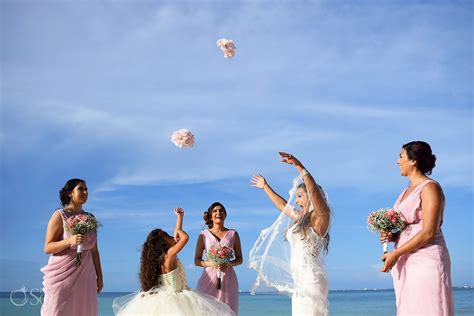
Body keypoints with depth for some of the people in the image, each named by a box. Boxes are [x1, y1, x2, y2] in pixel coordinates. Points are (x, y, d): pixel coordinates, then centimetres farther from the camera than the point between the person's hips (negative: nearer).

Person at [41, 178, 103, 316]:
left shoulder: (90, 218, 12)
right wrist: (70, 241, -23)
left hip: (85, 275, 5)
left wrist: (99, 276, 11)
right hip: (63, 274, -4)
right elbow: (48, 247, -7)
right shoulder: (59, 216, -3)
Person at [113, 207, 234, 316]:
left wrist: (180, 217, 26)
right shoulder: (169, 254, -16)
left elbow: (177, 236, 21)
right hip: (172, 298, -9)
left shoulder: (161, 255, 9)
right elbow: (185, 237, -25)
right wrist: (178, 229, -3)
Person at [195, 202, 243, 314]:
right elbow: (196, 261, 7)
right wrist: (210, 263, -12)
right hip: (209, 279, -1)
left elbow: (240, 259, 12)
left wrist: (230, 263, -9)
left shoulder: (233, 234, 10)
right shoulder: (204, 235, 7)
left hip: (228, 279, 1)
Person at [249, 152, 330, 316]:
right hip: (299, 279, 9)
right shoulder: (300, 218, 21)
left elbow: (314, 190, -20)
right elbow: (283, 205, 36)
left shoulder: (320, 217, -4)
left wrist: (298, 165, -30)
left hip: (311, 278, -8)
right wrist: (265, 187, 46)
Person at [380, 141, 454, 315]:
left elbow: (428, 233, -15)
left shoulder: (430, 187, -7)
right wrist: (391, 236, 2)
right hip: (406, 262, 8)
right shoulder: (407, 191, 18)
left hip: (425, 260, -8)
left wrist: (395, 254, -15)